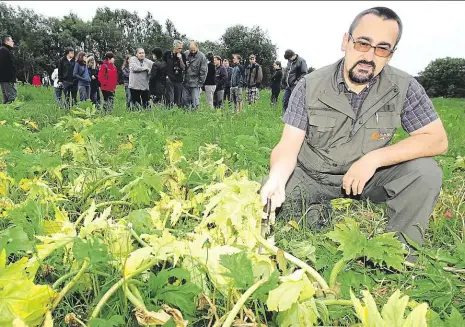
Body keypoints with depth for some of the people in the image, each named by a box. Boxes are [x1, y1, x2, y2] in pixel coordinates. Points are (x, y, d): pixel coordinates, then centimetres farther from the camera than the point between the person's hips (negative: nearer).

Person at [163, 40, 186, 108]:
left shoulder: (182, 55, 3)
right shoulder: (167, 54, 0)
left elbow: (183, 68, -3)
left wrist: (180, 59, -16)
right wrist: (166, 74, 6)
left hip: (179, 80, 2)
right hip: (169, 79, -2)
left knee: (178, 99, 6)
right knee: (170, 99, -6)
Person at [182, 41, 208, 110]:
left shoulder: (202, 56, -6)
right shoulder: (185, 54, 5)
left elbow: (204, 71, -6)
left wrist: (200, 83, -8)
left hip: (195, 83, -4)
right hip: (186, 82, 4)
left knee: (195, 101, -5)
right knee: (185, 100, 7)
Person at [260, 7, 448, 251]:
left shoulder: (404, 87, -12)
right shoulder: (310, 86, -14)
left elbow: (437, 140, -14)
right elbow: (288, 146, -17)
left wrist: (374, 158, -27)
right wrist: (277, 178, -41)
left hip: (369, 176, 1)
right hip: (312, 178, 0)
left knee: (425, 172, -24)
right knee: (268, 199, -22)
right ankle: (317, 213, 7)